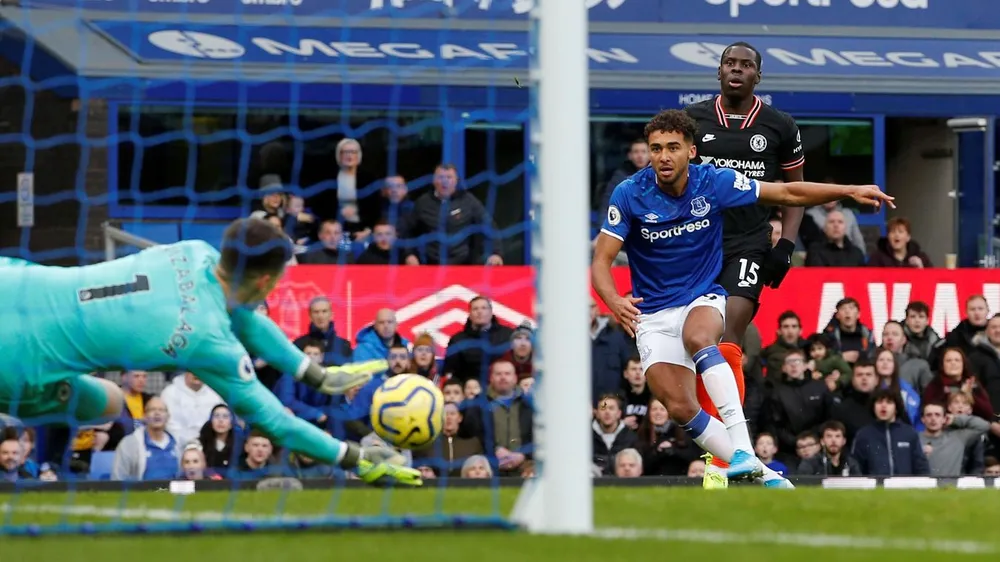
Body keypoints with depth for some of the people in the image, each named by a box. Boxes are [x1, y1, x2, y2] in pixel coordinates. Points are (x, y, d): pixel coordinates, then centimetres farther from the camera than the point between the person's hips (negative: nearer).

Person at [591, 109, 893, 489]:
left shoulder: (713, 183, -10)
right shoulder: (630, 194, -12)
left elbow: (788, 194, 0)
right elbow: (601, 261, -11)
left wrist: (849, 192, -9)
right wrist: (615, 302, -33)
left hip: (704, 300, -1)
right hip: (653, 314, 1)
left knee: (697, 337, -37)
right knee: (679, 407, -18)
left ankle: (743, 450, -43)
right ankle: (756, 472, -5)